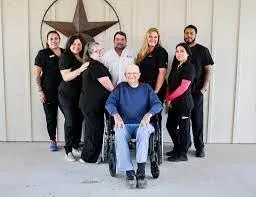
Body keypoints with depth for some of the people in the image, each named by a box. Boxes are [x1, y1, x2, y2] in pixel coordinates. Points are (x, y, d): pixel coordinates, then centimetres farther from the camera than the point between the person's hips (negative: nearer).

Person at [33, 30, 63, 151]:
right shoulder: (43, 54, -3)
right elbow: (36, 74, -4)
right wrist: (40, 91, -10)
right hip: (49, 92, -3)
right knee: (51, 117, 7)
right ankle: (52, 141, 24)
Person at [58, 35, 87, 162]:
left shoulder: (83, 58, 8)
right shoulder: (65, 57, -9)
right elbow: (66, 77, -19)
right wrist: (79, 70, -30)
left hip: (80, 94, 6)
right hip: (67, 95, -6)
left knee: (79, 120, 8)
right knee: (70, 121, -4)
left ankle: (76, 146, 23)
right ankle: (68, 151, 6)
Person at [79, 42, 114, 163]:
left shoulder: (89, 65, 17)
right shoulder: (96, 65, -15)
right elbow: (106, 83, -17)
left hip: (87, 102, 10)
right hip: (93, 104, -10)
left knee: (91, 128, 17)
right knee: (96, 129, 0)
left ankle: (87, 157, 29)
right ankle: (88, 158, 11)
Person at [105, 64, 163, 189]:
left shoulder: (146, 88, 15)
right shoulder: (120, 87, 15)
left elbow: (158, 104, 2)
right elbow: (109, 103, 3)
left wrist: (149, 114, -20)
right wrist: (116, 115, -19)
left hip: (142, 124, 0)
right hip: (124, 124, 1)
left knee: (144, 132, -36)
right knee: (119, 134, -34)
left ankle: (141, 171, -37)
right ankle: (129, 171, -32)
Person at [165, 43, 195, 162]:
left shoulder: (189, 67, -9)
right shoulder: (175, 67, 15)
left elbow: (183, 86, -17)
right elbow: (170, 84, 13)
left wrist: (170, 98, -12)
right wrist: (168, 99, -1)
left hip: (184, 102, -8)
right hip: (174, 103, 8)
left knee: (183, 127, 1)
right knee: (170, 125, 14)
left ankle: (182, 154, 13)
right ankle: (177, 149, 31)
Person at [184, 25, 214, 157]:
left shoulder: (202, 50, 4)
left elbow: (208, 70, 1)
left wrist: (204, 88, -9)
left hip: (196, 90, -3)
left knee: (197, 119, 0)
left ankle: (199, 147, 11)